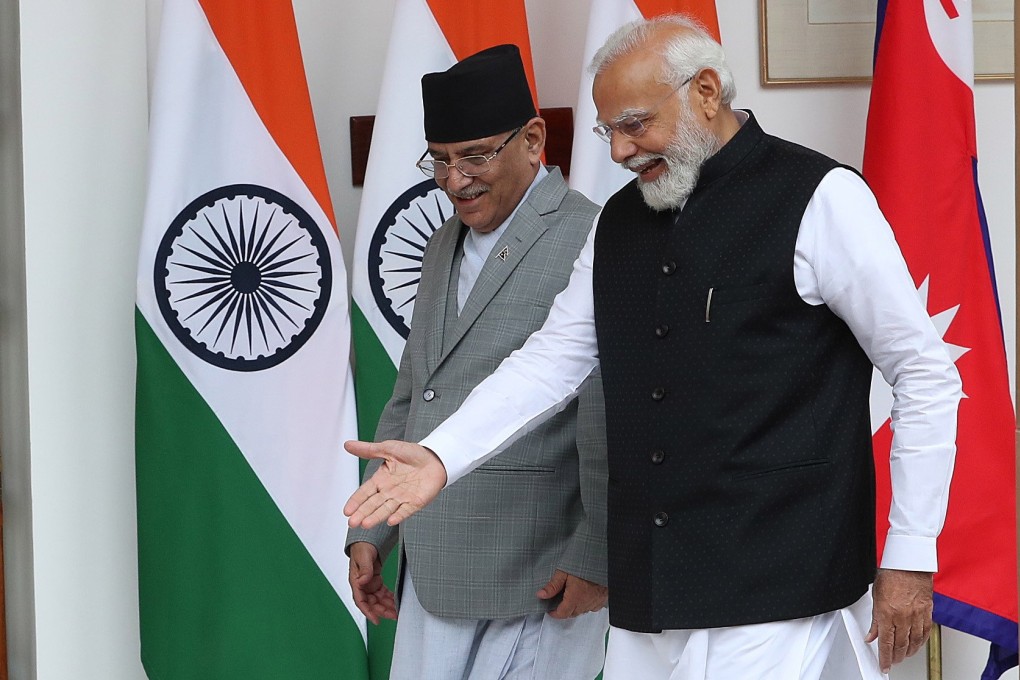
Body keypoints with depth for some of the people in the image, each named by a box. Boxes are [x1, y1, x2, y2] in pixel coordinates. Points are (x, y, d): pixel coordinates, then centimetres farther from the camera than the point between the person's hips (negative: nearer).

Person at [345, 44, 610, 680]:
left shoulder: (589, 241, -12)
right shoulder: (444, 248, 16)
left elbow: (609, 419, -16)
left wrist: (596, 559, -15)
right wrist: (371, 530, 19)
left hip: (541, 579, -8)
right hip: (435, 570, 8)